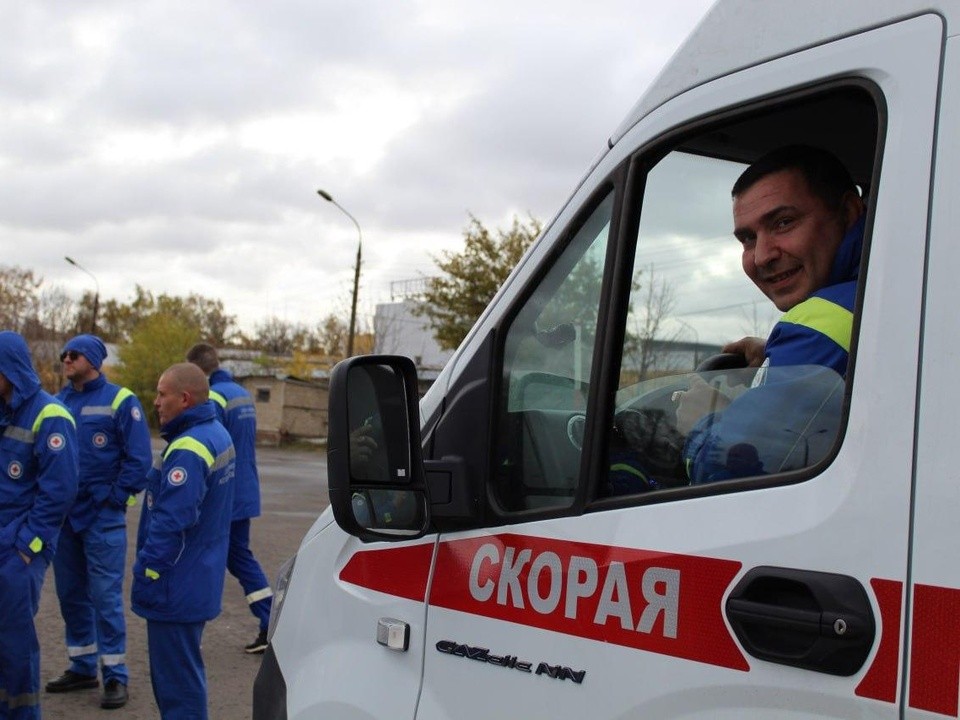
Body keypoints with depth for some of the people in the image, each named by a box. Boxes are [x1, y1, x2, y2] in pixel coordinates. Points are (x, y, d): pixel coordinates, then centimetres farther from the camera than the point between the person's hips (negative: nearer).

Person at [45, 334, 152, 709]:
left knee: (105, 595, -3)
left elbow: (138, 457, -10)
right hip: (63, 514, 6)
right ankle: (82, 667, 26)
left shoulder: (120, 401, -7)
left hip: (102, 517, -6)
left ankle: (115, 675, 6)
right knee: (70, 593, 13)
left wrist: (116, 499, -12)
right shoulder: (58, 402, 9)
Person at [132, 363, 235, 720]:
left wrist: (145, 575, -20)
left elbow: (171, 523, -27)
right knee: (184, 671, 21)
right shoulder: (217, 436, 10)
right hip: (200, 580, 10)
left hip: (177, 587, -10)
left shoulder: (187, 450, -23)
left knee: (176, 679, -1)